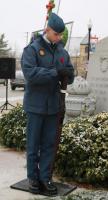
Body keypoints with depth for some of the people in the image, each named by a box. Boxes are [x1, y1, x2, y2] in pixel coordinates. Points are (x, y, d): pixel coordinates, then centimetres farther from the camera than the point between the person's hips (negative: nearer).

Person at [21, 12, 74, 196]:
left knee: (50, 143, 8)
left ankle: (45, 177, 19)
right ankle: (33, 178, 18)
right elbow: (30, 74, -21)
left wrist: (66, 73, -13)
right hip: (36, 104, -5)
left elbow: (70, 78, 10)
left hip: (54, 105, 5)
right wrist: (55, 72, -20)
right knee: (34, 143, 5)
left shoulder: (62, 52, 10)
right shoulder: (32, 49, -7)